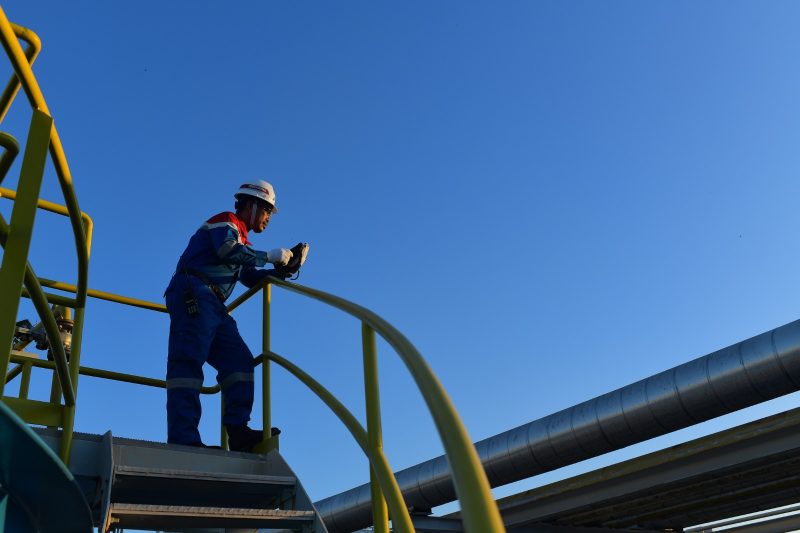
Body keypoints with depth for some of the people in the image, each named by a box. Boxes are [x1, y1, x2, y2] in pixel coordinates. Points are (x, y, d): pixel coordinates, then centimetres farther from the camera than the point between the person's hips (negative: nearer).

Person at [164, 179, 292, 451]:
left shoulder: (241, 240, 33)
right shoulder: (226, 221, 4)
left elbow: (250, 277, 33)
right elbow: (228, 251, -17)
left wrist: (282, 269, 18)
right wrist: (269, 256, -8)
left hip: (213, 306, 10)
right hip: (193, 294, -10)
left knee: (239, 360, -2)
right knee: (189, 361, -20)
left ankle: (237, 431, -10)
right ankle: (183, 439, -29)